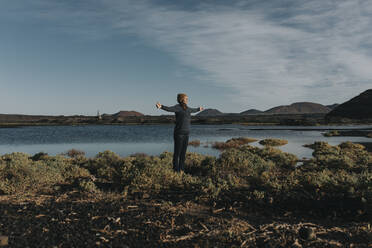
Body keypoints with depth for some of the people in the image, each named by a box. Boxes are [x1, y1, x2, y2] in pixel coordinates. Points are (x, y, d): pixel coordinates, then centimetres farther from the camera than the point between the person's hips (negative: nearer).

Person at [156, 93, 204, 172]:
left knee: (183, 153, 11)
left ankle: (181, 170, 21)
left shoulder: (186, 108, 15)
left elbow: (193, 110, 38)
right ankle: (176, 170, 6)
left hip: (186, 133, 8)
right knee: (177, 152, -1)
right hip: (179, 133, -8)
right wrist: (161, 106, -50)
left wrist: (198, 109, 58)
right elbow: (169, 109, -30)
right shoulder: (178, 107, -10)